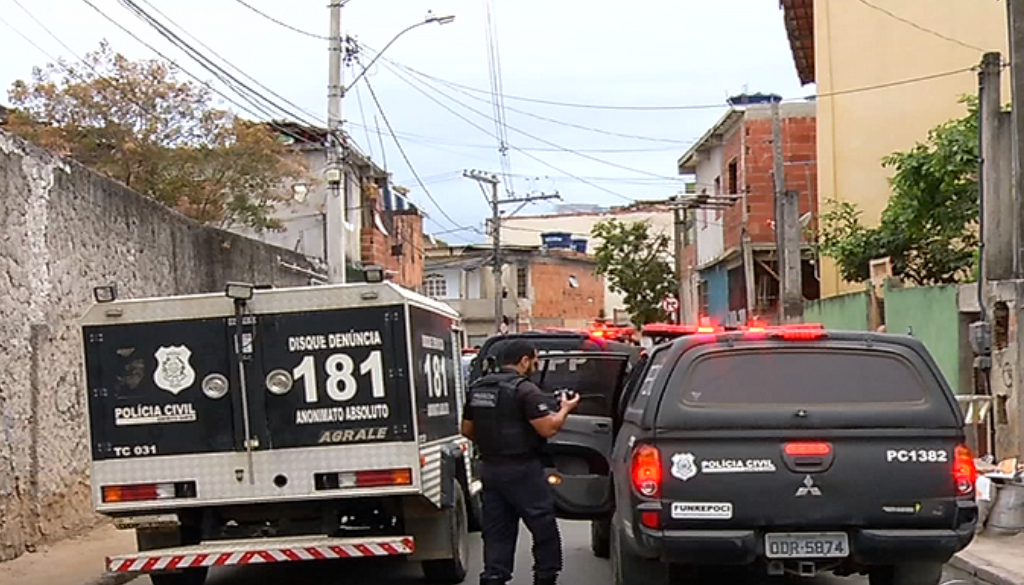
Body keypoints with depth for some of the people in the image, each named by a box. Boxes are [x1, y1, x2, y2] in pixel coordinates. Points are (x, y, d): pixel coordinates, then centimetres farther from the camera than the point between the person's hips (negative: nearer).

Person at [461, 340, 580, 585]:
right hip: (522, 471, -7)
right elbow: (548, 428, -18)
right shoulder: (524, 389, -15)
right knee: (544, 528, 5)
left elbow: (467, 430, 16)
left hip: (489, 469, 7)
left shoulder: (477, 388, 10)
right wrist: (565, 409, -1)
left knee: (496, 532, 11)